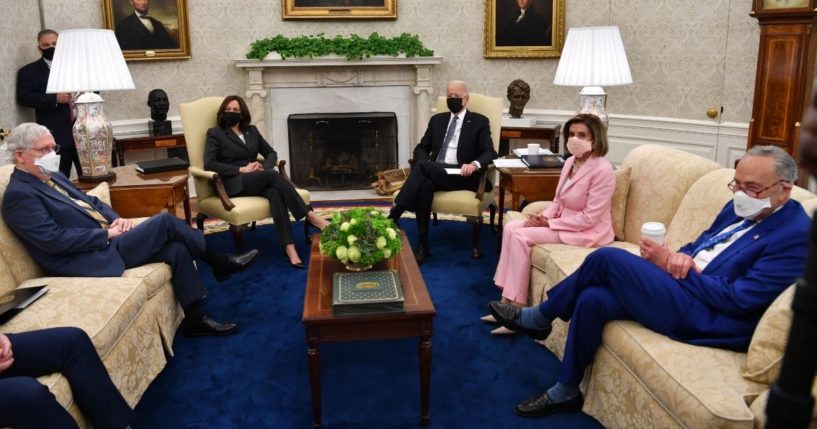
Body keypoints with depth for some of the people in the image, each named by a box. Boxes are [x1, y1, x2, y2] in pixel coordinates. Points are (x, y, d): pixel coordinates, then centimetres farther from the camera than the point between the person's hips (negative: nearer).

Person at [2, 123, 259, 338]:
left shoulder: (53, 177, 17)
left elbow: (90, 202, 22)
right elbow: (55, 240, -20)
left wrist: (116, 218, 1)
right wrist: (107, 234, -16)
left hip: (103, 243, 9)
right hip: (89, 260, -9)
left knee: (176, 249, -10)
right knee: (164, 221, -16)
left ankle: (195, 319, -2)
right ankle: (220, 264, 3)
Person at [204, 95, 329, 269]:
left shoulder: (251, 130, 21)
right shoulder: (215, 133, 6)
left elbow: (271, 153, 22)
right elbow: (209, 164, -7)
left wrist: (264, 167, -2)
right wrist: (241, 169, -14)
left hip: (258, 180, 4)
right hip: (234, 183, -4)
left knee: (275, 192, -33)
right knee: (273, 175, -33)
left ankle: (289, 248, -47)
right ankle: (310, 216, -34)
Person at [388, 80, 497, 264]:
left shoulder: (479, 122, 10)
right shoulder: (437, 120, 22)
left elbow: (489, 152, -1)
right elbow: (421, 148, 17)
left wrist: (475, 164, -23)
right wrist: (424, 164, -7)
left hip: (461, 176, -3)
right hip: (433, 173, 4)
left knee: (421, 167, -32)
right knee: (424, 184, -35)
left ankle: (393, 217, -31)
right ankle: (423, 245, -30)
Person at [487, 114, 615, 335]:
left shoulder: (602, 170, -20)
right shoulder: (571, 161, 6)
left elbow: (589, 218, -22)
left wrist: (549, 224, -18)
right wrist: (543, 216, -7)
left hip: (588, 232, -9)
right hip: (564, 221, 9)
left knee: (521, 236, -21)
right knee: (511, 227, -8)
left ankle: (518, 308, -14)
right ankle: (507, 301, -7)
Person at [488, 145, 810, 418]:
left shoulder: (796, 236, -13)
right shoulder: (741, 208, 13)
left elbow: (736, 300, -19)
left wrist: (670, 263, -17)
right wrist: (682, 257, -6)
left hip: (707, 317, -9)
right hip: (684, 288, 9)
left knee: (609, 257, -19)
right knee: (592, 299, -13)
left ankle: (538, 317, 3)